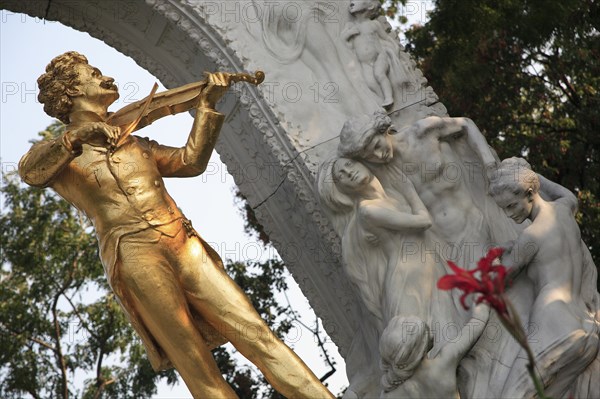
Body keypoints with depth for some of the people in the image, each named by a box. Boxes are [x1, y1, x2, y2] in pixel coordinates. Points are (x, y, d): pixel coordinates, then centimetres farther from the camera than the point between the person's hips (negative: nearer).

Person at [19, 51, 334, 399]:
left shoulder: (135, 144, 28)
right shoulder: (57, 153, 12)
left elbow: (191, 161, 20)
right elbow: (30, 172, -11)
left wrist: (208, 104, 13)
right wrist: (79, 136, -28)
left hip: (185, 246, 4)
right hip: (135, 257, -4)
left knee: (257, 335, -5)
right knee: (200, 371, -10)